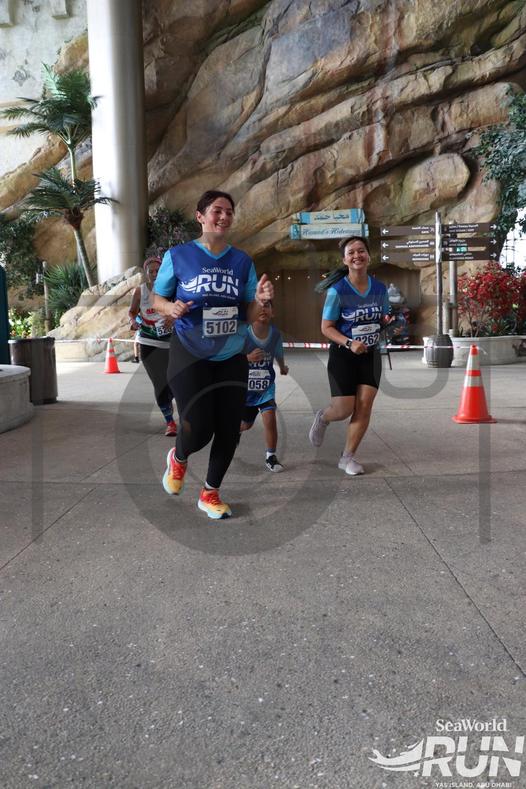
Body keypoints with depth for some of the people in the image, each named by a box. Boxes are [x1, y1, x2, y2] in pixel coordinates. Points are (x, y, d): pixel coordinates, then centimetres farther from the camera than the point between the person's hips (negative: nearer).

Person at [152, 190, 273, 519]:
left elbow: (248, 316, 7)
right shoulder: (178, 256, -3)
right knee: (198, 429, -11)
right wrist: (171, 308, -17)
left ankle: (210, 494, 26)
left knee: (229, 430, 4)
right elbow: (157, 298, 5)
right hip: (190, 354, -3)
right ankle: (179, 458, 28)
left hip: (232, 357, 4)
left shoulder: (242, 261, 5)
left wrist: (260, 300, -15)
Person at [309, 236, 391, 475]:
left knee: (364, 406, -3)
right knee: (344, 409, -3)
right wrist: (350, 343, -25)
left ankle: (347, 457, 11)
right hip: (343, 356, -4)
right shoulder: (338, 291, -13)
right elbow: (326, 327, -11)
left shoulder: (380, 289, 0)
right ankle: (322, 418, 34)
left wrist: (387, 322, -9)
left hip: (370, 355, 4)